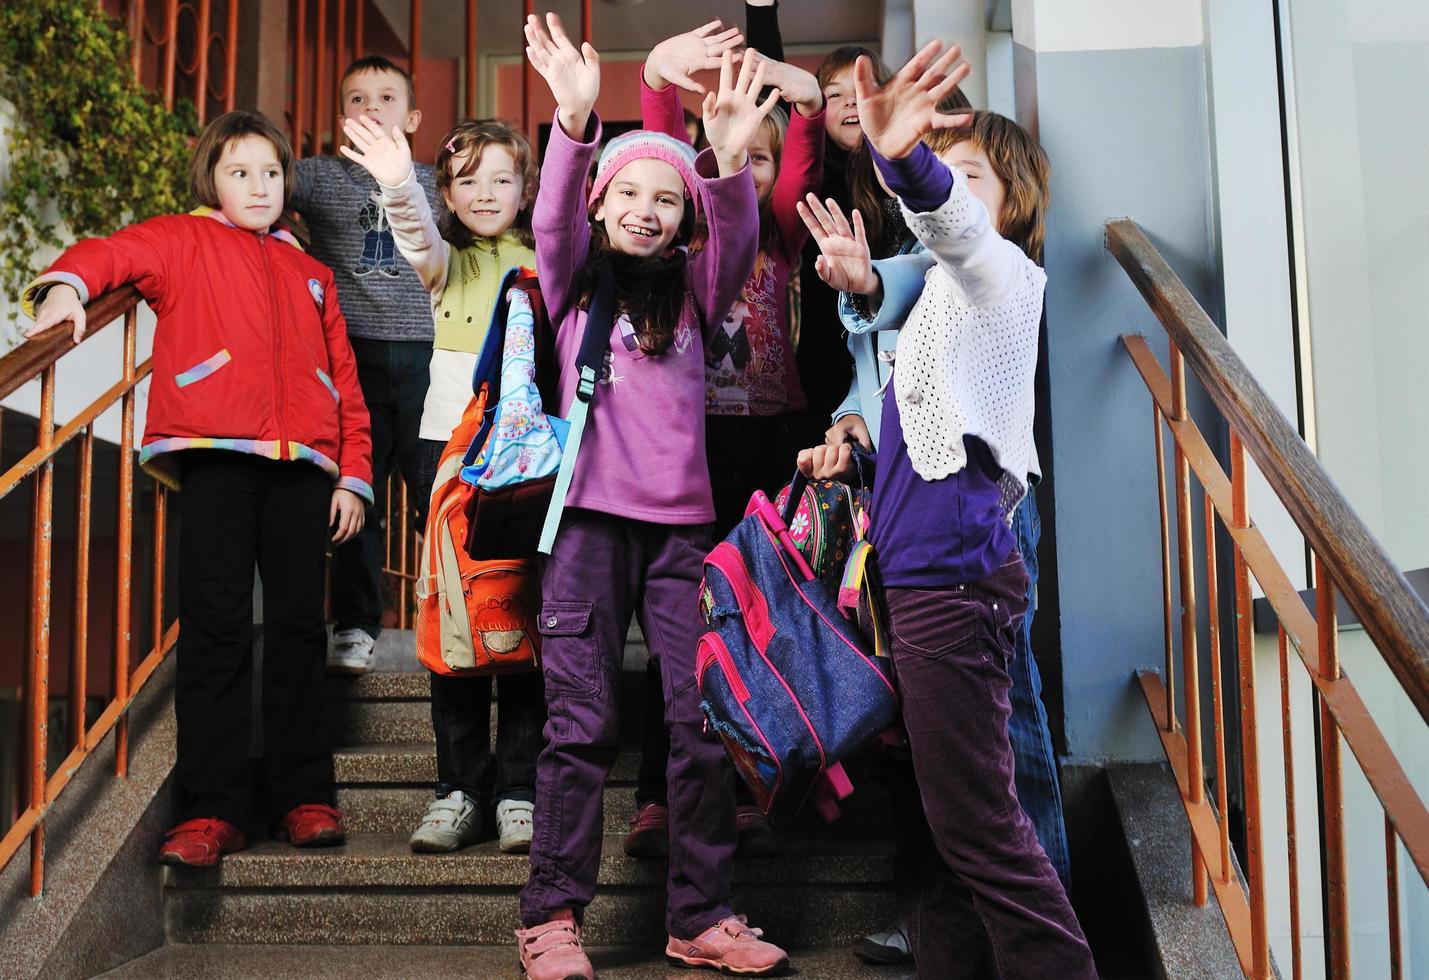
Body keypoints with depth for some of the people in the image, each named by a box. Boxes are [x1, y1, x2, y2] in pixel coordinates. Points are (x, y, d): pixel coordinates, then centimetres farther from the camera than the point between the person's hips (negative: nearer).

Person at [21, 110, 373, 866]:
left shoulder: (310, 274, 26)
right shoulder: (184, 242, 17)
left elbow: (344, 380, 21)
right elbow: (115, 252, 0)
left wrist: (353, 475, 12)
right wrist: (68, 284, -23)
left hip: (301, 463, 3)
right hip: (216, 455, -3)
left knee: (298, 624, 3)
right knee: (215, 626, -7)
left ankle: (303, 795, 11)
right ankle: (209, 808, -2)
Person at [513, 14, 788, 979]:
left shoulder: (693, 289, 13)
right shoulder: (575, 280, 10)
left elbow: (737, 237, -5)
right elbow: (553, 217, -9)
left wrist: (728, 161, -27)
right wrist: (575, 122, -27)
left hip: (682, 520, 2)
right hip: (591, 517, -2)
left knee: (704, 721, 0)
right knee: (581, 722, -4)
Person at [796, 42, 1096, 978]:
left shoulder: (999, 271, -3)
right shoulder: (955, 289, 25)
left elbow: (955, 222, -29)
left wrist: (908, 165, -50)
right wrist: (855, 454, 11)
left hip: (956, 571, -10)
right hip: (930, 573, 10)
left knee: (976, 820, -7)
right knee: (937, 808, 13)